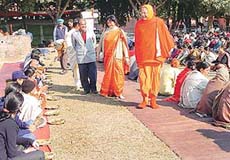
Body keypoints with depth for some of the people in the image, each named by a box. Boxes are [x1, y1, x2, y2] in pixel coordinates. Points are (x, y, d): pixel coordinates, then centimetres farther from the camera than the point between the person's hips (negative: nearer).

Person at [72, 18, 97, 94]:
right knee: (83, 76, 3)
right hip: (81, 58, 0)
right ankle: (86, 89, 17)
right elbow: (74, 45, 14)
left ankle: (93, 89, 14)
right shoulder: (74, 34, -1)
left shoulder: (91, 32, 3)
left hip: (91, 57, 1)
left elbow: (94, 41, 19)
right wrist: (78, 51, 11)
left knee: (93, 74, 0)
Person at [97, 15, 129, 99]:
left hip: (117, 57, -2)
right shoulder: (105, 33, 10)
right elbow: (101, 44, 15)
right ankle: (107, 91, 13)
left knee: (118, 74, -2)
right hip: (107, 57, 2)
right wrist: (98, 54, 13)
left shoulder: (120, 32, 1)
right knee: (108, 74, 4)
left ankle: (118, 92, 6)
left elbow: (124, 44, -2)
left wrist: (126, 57, -7)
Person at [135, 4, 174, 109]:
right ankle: (145, 99, 3)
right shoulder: (139, 24, 6)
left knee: (155, 78, 3)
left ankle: (153, 100, 11)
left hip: (155, 55, -1)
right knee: (143, 77, -5)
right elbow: (137, 41, 11)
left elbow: (166, 37, 4)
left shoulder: (158, 22, -1)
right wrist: (137, 55, 8)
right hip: (143, 56, 1)